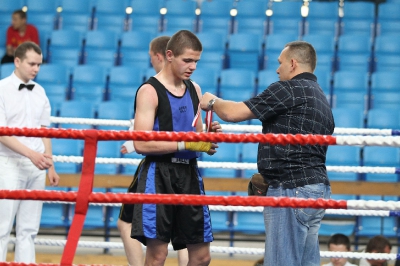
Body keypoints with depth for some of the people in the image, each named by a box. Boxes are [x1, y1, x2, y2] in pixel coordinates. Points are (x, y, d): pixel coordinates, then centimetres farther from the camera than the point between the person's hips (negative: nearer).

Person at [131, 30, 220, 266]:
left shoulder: (194, 89, 12)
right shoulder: (149, 91, -9)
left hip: (189, 173, 7)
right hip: (158, 175, -7)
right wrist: (185, 144, -21)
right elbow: (141, 144, -18)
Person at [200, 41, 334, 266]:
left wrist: (212, 102, 11)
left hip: (292, 190, -10)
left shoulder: (289, 89, -9)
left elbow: (233, 112, -10)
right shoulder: (322, 99, 20)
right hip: (317, 186, 10)